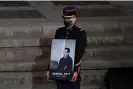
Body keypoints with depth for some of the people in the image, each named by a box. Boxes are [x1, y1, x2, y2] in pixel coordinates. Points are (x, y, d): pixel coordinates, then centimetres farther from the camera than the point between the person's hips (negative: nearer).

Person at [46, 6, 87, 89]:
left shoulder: (81, 33, -5)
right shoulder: (59, 32, 9)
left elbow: (79, 54, -12)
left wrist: (76, 71, -22)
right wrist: (49, 69, 6)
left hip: (73, 71, -4)